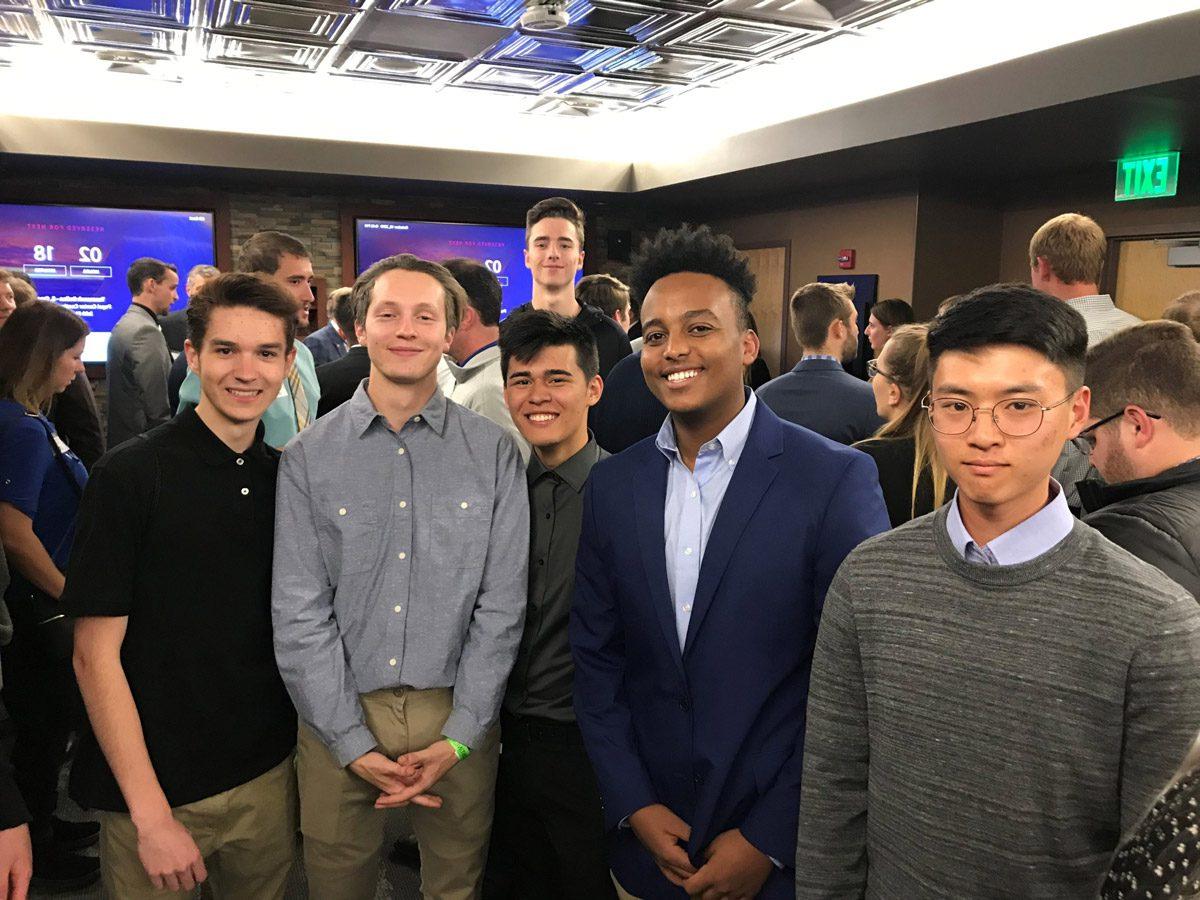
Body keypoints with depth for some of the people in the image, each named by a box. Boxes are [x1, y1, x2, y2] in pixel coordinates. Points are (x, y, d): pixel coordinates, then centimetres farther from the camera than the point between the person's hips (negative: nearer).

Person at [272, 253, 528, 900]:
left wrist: (458, 736, -9)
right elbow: (299, 614, -5)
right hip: (337, 722, 0)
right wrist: (354, 743, -9)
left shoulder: (493, 452, -3)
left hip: (458, 719, 0)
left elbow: (501, 605, -5)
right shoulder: (307, 458, -3)